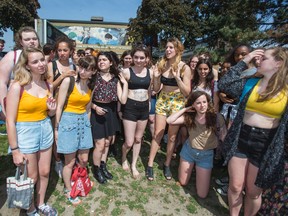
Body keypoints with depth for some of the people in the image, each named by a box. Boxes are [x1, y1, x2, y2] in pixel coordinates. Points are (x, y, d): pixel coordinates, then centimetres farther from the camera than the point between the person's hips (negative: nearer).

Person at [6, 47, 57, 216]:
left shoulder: (47, 84, 1)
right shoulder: (18, 86, -17)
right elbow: (10, 121, -15)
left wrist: (52, 109, -10)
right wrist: (15, 150, -14)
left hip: (45, 130, 5)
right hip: (25, 133, -5)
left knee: (45, 172, 18)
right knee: (31, 177, 12)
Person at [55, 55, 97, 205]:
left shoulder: (91, 85, 3)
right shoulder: (68, 81, -14)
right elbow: (59, 106, -11)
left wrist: (86, 123, 14)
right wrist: (57, 128, -8)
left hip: (84, 122, 5)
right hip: (68, 121, -5)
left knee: (84, 159, 13)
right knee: (70, 162, 7)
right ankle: (68, 190, 32)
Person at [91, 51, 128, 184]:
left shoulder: (116, 79, 1)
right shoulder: (94, 77, -8)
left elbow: (123, 100, -7)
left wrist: (125, 83, -10)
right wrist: (95, 107, -20)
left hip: (110, 112, 4)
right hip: (97, 112, -4)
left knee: (107, 142, 17)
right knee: (100, 144, -1)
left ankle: (103, 166, 39)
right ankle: (96, 170, 25)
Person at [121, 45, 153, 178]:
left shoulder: (150, 72, 3)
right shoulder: (126, 71, -9)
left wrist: (150, 107, 15)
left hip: (144, 107, 4)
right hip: (130, 107, -4)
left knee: (138, 139, 14)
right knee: (129, 142, -2)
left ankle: (134, 165, 33)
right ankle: (124, 159, 33)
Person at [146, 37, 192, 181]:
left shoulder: (184, 68, -7)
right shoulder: (161, 65, 1)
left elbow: (187, 92, -9)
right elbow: (156, 89, 6)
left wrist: (177, 77, -21)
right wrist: (156, 76, -12)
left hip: (177, 103, -2)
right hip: (162, 101, 2)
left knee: (172, 137, 9)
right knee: (157, 134, 4)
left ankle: (167, 165, 27)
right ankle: (150, 165, 17)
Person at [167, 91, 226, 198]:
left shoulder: (216, 118, -19)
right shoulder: (189, 117, -12)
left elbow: (224, 139, -12)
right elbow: (170, 121, -20)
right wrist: (185, 109, -19)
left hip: (206, 155, -2)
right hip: (188, 150, 2)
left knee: (202, 194, 6)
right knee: (182, 183, 19)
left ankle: (198, 171, 33)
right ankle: (193, 167, 45)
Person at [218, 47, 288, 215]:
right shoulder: (250, 83, 3)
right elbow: (224, 85, -6)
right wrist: (244, 62, -3)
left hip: (266, 146, -2)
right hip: (240, 140, 2)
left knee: (254, 192, 14)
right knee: (235, 186, 13)